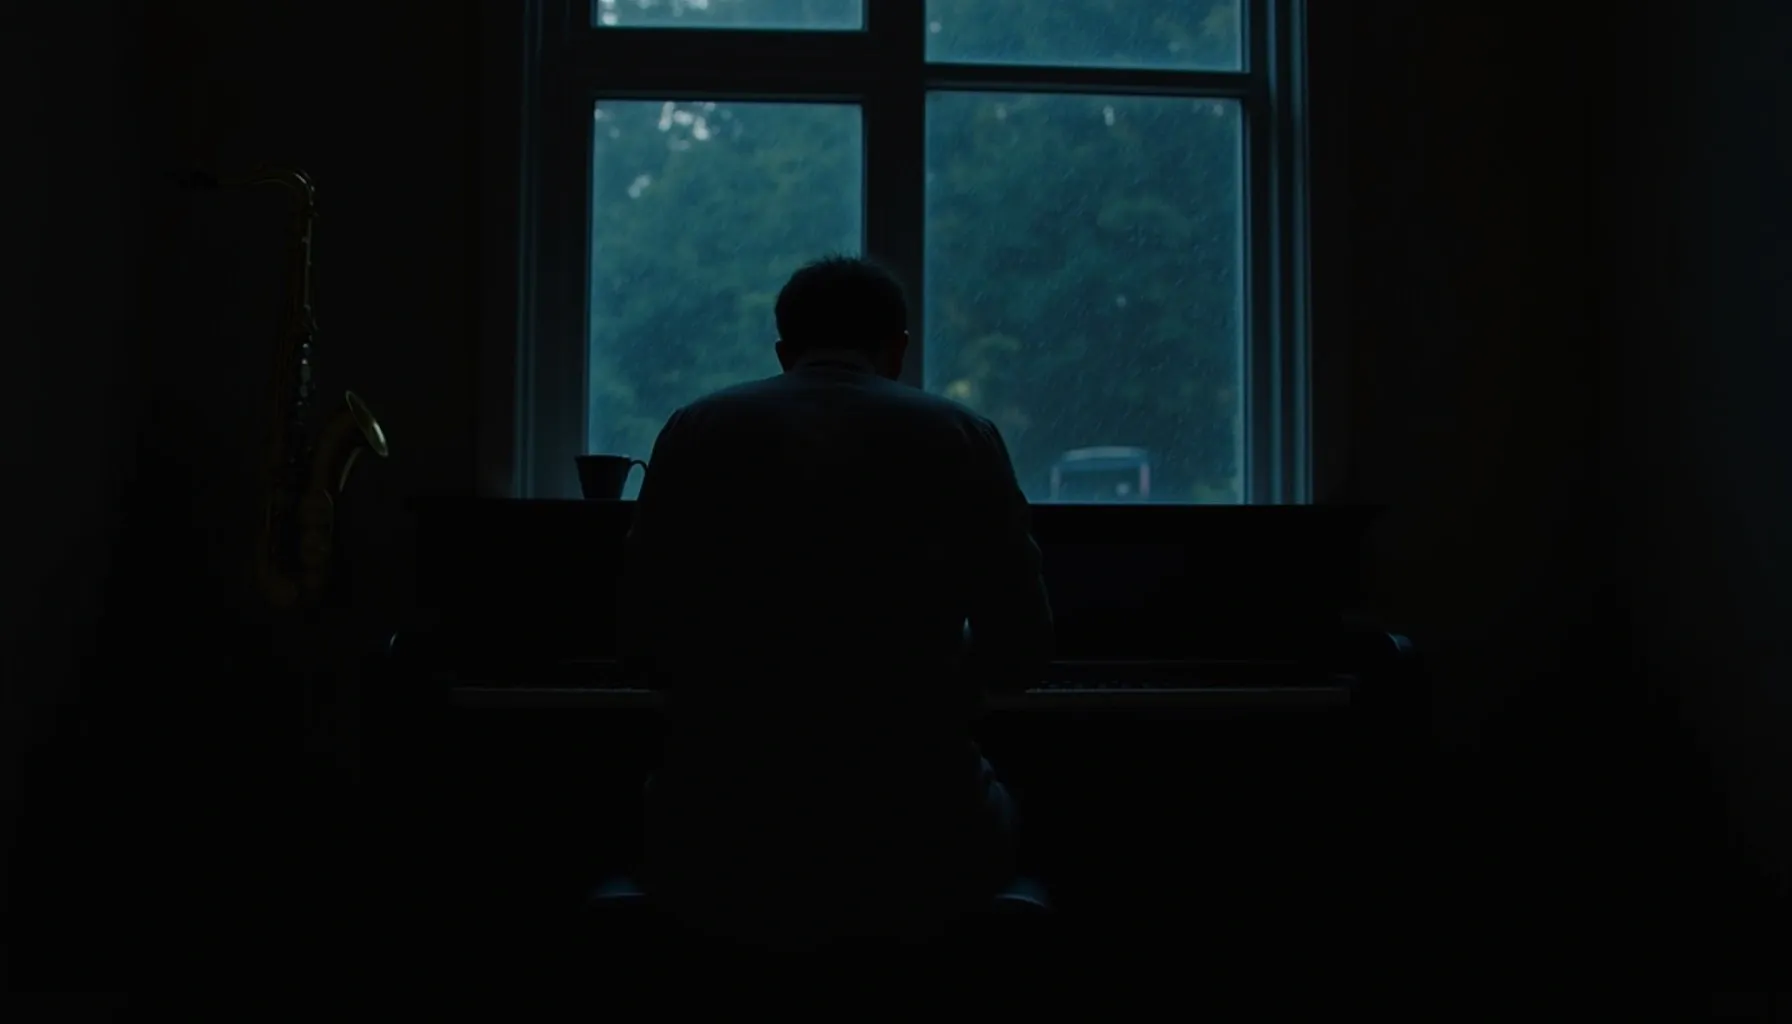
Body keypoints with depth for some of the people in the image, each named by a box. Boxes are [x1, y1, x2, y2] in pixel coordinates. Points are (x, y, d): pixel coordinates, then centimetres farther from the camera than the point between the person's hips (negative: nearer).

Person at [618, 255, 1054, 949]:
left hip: (723, 848, 1)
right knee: (994, 808, 33)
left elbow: (644, 642, 7)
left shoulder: (695, 429, 4)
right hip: (910, 849, 0)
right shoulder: (961, 436, 1)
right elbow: (1020, 655, 2)